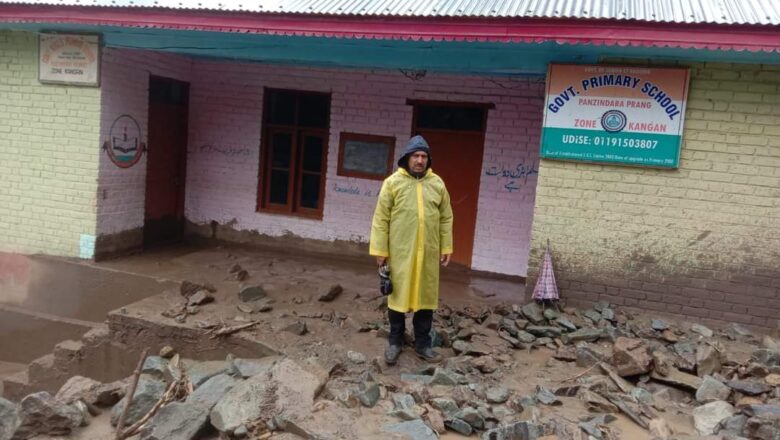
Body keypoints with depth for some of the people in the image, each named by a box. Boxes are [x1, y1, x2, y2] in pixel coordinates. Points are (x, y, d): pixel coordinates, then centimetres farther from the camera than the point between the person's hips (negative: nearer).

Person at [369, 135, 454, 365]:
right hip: (400, 252, -2)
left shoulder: (437, 184, 5)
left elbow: (446, 219, 9)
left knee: (426, 297, 9)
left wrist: (446, 247, 5)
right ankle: (395, 341, 24)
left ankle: (423, 344, 23)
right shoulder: (393, 182, -4)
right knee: (398, 295, 8)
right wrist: (380, 249, -7)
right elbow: (381, 219, -4)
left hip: (428, 252, 3)